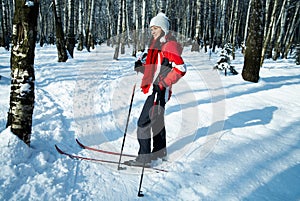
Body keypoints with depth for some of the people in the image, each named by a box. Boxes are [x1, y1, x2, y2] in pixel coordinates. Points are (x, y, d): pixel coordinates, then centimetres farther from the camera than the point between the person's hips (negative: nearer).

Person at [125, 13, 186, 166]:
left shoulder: (169, 45, -11)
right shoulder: (157, 45, 18)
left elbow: (180, 68, -21)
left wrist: (162, 83, -23)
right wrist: (141, 67, 8)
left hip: (159, 91, -10)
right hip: (155, 90, 10)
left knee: (144, 122, -9)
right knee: (157, 120, 19)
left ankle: (144, 157, -1)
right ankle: (160, 152, 33)